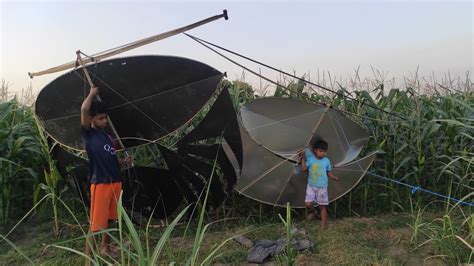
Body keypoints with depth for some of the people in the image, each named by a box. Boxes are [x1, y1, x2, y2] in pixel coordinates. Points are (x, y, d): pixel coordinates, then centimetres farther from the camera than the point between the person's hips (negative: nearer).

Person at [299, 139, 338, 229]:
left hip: (322, 187, 0)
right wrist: (303, 158, -7)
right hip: (311, 185, 0)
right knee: (308, 204, -7)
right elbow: (304, 169, -5)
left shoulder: (326, 161, -1)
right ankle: (313, 212, 27)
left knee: (322, 206, 4)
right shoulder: (310, 158, -2)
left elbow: (329, 173, 6)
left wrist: (336, 178, -10)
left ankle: (324, 224, 16)